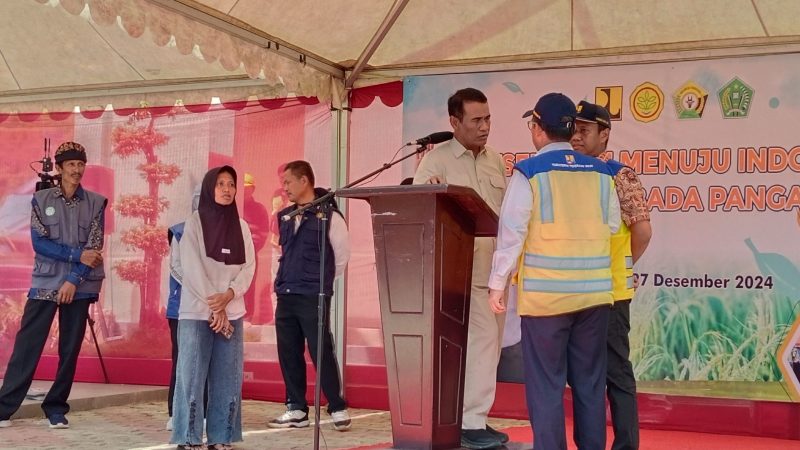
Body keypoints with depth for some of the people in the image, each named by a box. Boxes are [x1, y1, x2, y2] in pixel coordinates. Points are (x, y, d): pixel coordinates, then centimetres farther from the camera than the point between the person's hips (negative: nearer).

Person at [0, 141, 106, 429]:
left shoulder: (96, 203, 6)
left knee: (69, 350, 3)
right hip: (45, 284, -1)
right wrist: (77, 254, -13)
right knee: (27, 346, -3)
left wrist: (74, 280, -11)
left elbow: (95, 247, -1)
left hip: (80, 287, 1)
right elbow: (39, 243, -4)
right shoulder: (41, 200, 5)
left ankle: (56, 409, 13)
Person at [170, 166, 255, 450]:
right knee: (192, 377, -4)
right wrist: (214, 306, -13)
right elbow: (192, 267, -8)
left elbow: (249, 267, 4)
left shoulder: (241, 226, 11)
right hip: (197, 311, -4)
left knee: (227, 379, 3)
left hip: (232, 312, 4)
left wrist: (228, 295, -13)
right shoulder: (195, 222, -1)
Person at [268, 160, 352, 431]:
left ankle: (338, 409, 7)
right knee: (288, 354, 7)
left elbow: (343, 254, -1)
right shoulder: (285, 216, 11)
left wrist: (323, 281, 6)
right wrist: (285, 280, 15)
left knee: (321, 353, -4)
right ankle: (296, 410, 16)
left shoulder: (328, 215, -7)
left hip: (313, 297, -6)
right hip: (285, 296, 6)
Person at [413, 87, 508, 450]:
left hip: (495, 268, 7)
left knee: (488, 344, 9)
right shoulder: (436, 161, -5)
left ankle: (474, 417, 19)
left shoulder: (495, 161, 13)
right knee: (481, 340, -12)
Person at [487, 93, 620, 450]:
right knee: (590, 382, 12)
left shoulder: (528, 173, -7)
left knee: (546, 384, 3)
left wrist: (497, 284, -1)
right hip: (594, 290, 4)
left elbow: (511, 232, -8)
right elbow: (612, 226, 10)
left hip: (545, 292, -4)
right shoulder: (601, 173, 3)